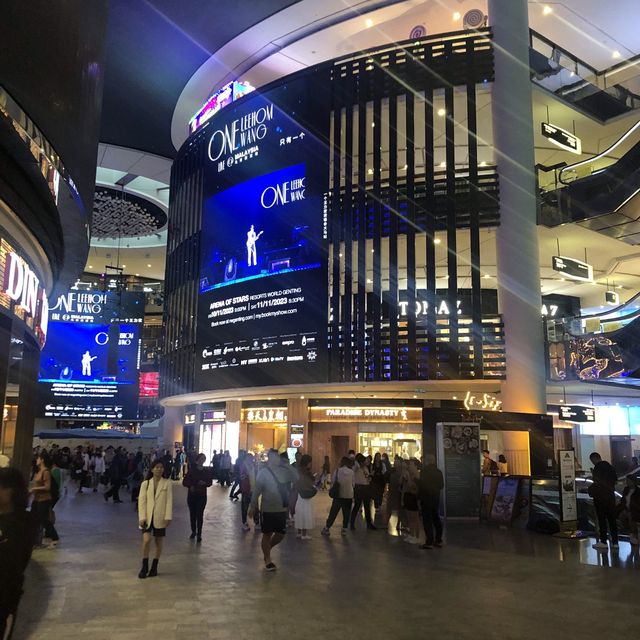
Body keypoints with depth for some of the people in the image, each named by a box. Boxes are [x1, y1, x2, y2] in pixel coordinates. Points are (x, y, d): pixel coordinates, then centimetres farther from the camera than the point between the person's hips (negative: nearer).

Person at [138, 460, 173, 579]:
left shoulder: (167, 483, -1)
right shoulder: (145, 484, 2)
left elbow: (169, 501, -3)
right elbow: (141, 501, -1)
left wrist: (168, 517, -10)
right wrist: (142, 517, -10)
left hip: (160, 518, 0)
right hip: (148, 517, 0)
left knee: (159, 542, 8)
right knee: (146, 540, -14)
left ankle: (154, 567, 25)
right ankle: (144, 567, 4)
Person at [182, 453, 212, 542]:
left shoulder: (206, 471, 1)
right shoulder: (191, 470, -3)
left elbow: (210, 482, 8)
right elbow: (185, 482, -2)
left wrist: (204, 483, -12)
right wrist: (190, 486, -20)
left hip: (202, 496, -1)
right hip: (192, 495, 1)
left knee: (200, 515, -5)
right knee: (192, 514, 9)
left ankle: (199, 534, 3)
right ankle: (193, 531, 25)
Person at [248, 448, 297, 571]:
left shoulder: (284, 471, 2)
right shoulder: (263, 472, -11)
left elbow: (296, 478, -5)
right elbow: (257, 491, -9)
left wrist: (287, 465, -11)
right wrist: (252, 507, -7)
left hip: (282, 509, 5)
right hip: (268, 509, -5)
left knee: (281, 534, 11)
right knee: (267, 534, 8)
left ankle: (267, 549, 38)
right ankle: (267, 560, 24)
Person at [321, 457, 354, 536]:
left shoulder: (337, 470, -5)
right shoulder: (351, 472, -2)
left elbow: (332, 482, -2)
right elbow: (353, 484, 4)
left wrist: (333, 490, 12)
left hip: (338, 495, 0)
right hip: (349, 496, 0)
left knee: (333, 512, 6)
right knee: (346, 513, 11)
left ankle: (327, 528, 10)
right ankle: (344, 529, 14)